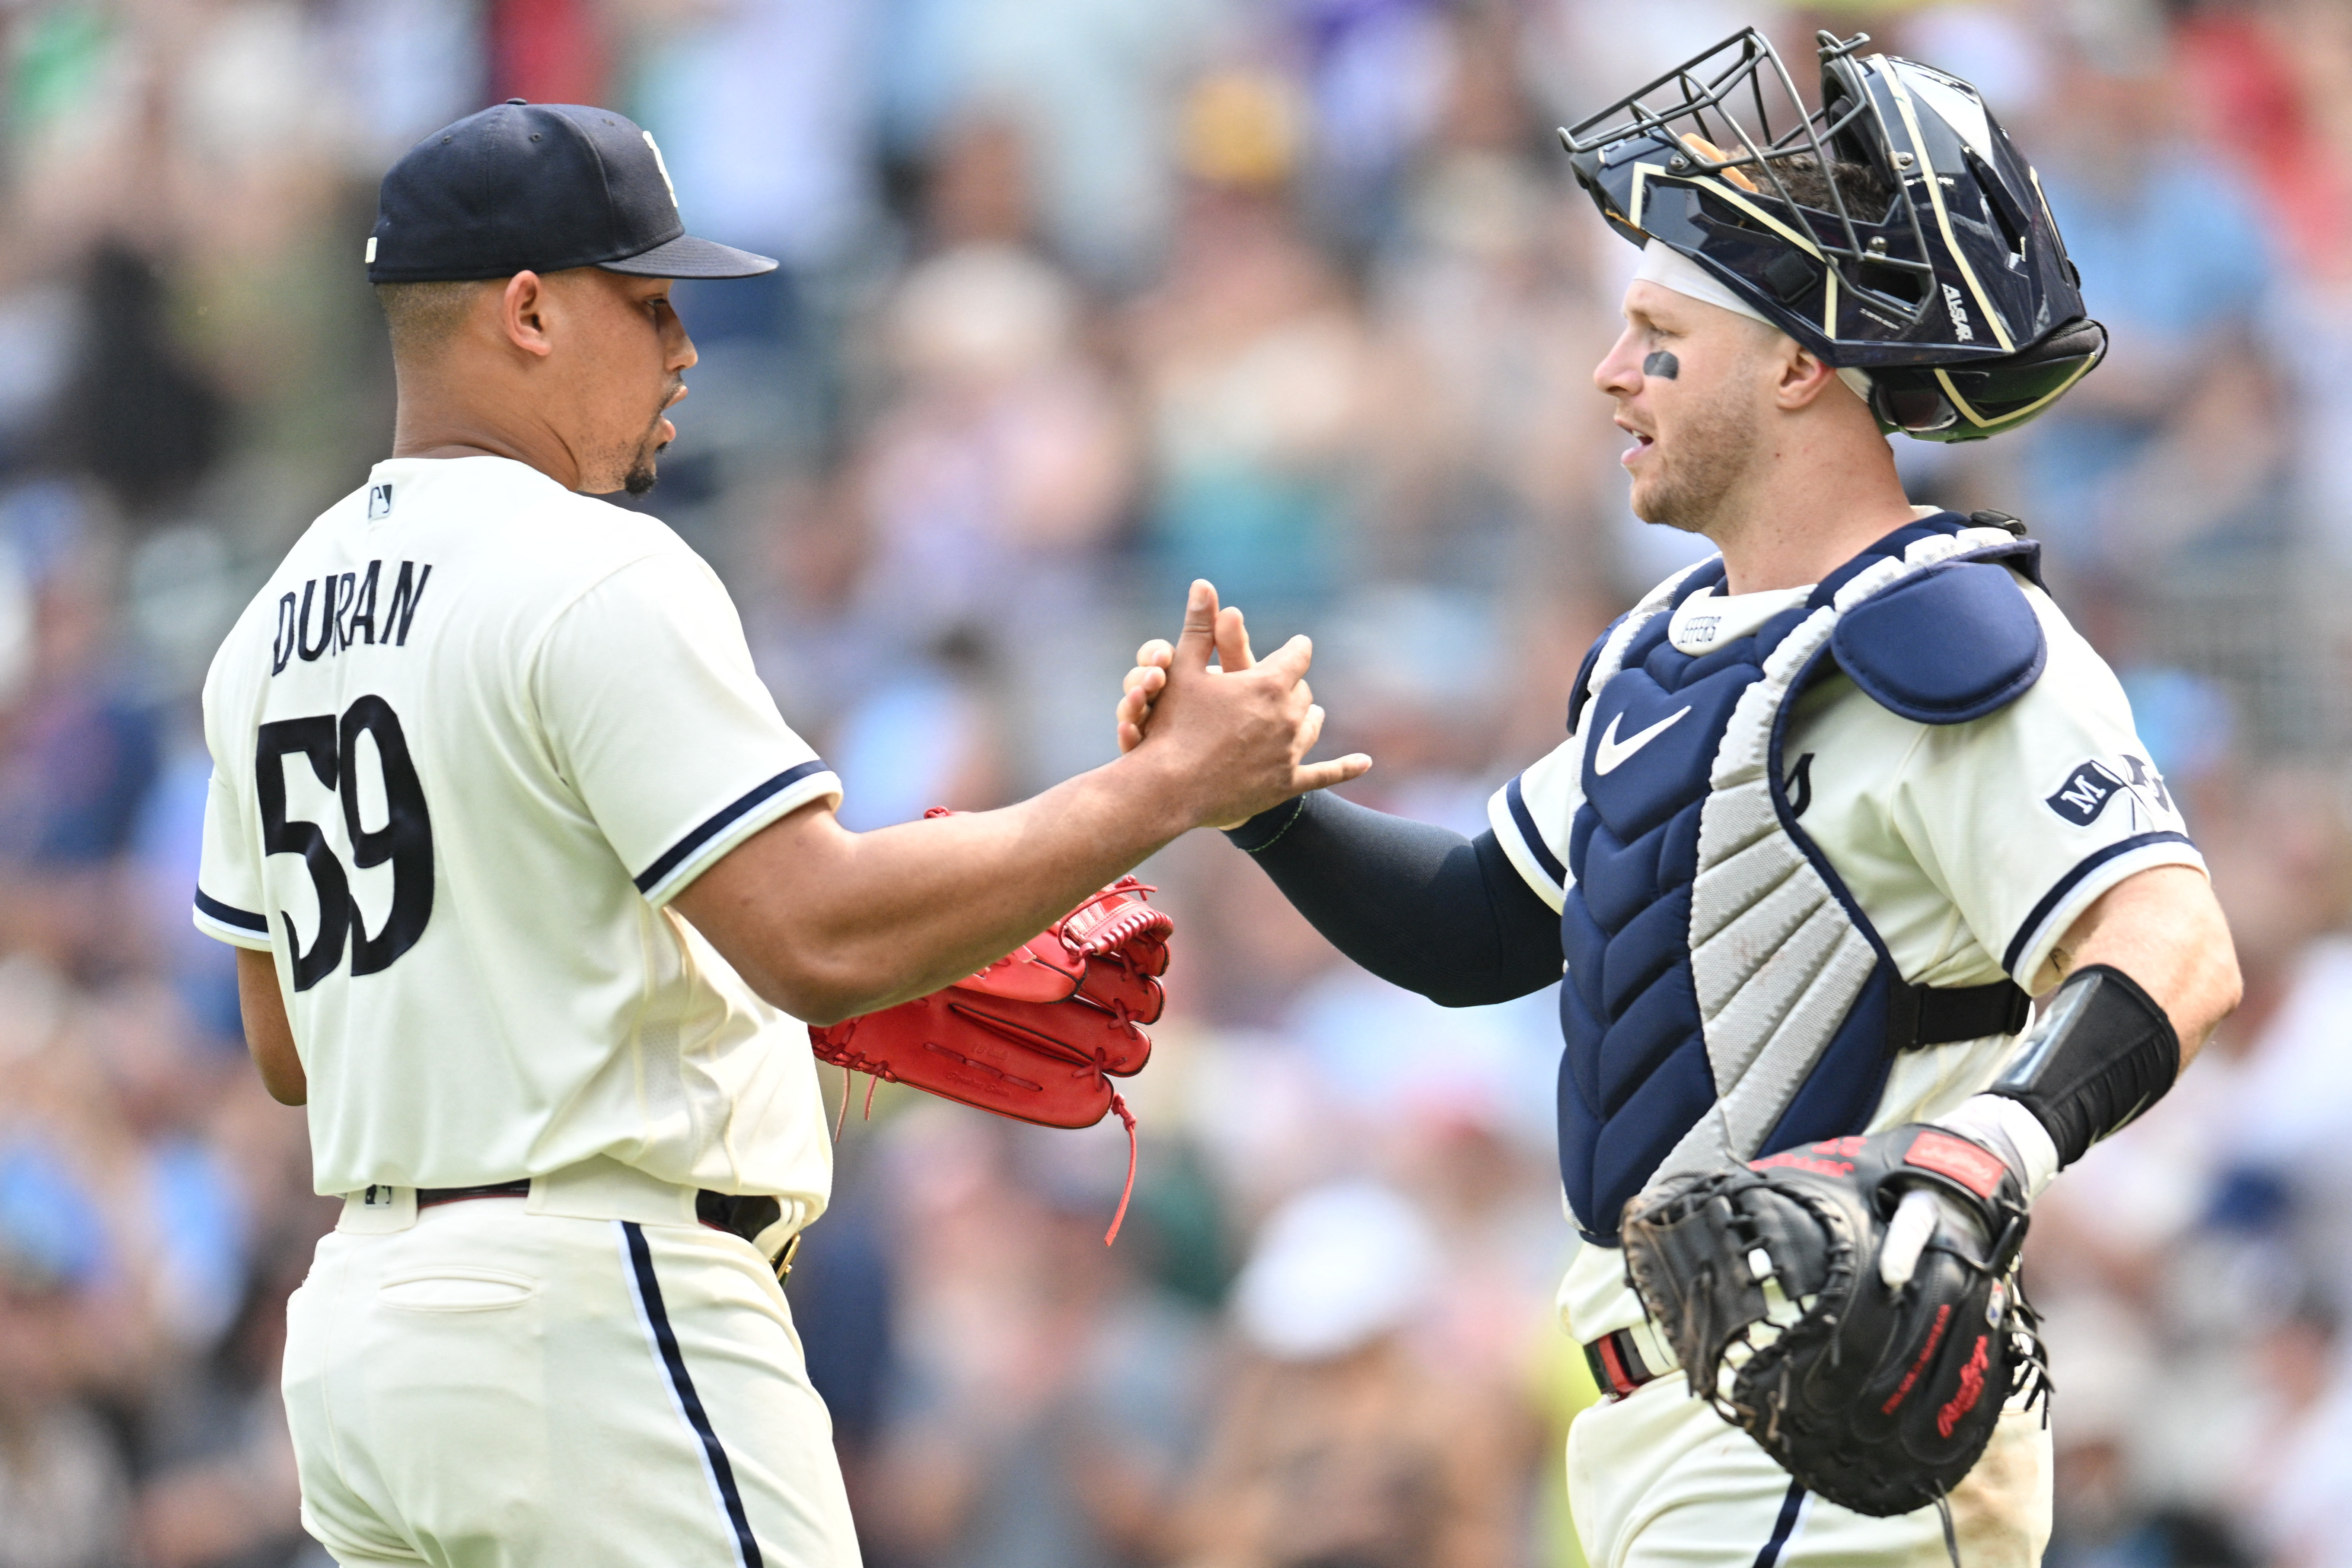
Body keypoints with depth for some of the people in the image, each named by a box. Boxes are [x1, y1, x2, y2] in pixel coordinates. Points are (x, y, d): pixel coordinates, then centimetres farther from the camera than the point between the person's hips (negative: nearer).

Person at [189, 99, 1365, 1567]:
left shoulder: (276, 623, 16)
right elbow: (821, 941, -20)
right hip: (592, 1311, -9)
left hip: (357, 1339, 9)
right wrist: (1175, 784, -13)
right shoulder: (595, 578, -12)